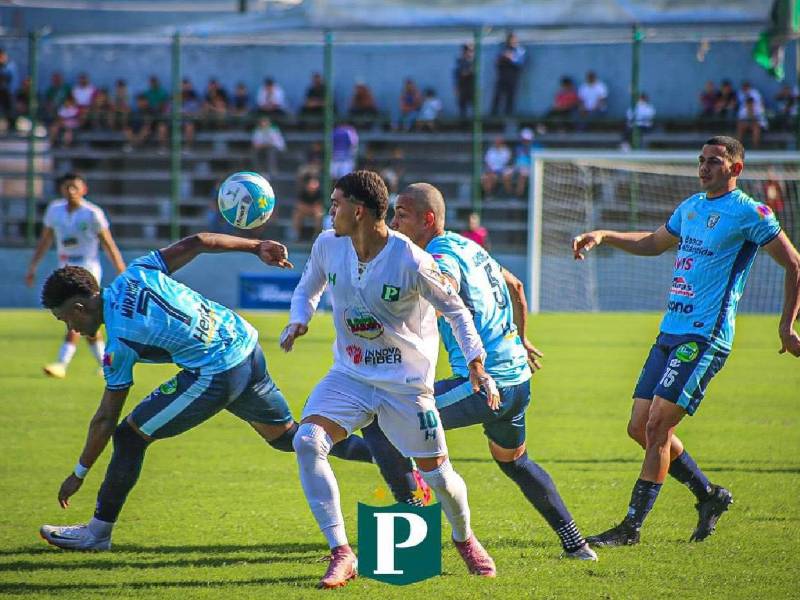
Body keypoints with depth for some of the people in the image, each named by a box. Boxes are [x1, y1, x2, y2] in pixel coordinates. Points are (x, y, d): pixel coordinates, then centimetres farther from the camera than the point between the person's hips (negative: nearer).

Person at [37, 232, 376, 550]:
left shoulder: (119, 346, -11)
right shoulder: (135, 275, 5)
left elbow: (105, 419, -5)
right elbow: (195, 243, 2)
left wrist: (79, 474, 5)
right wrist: (257, 247, 10)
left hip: (215, 377, -8)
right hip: (248, 349, 8)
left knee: (130, 436, 1)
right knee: (286, 436, 24)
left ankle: (97, 533, 8)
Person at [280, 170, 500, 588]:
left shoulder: (411, 262, -21)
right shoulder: (328, 245, -6)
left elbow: (454, 310, -7)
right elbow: (309, 287, 14)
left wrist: (475, 363, -14)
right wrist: (298, 320, -6)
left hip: (407, 382, -3)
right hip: (349, 375, 3)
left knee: (437, 475, 3)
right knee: (307, 442, -22)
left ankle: (464, 540, 38)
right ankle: (341, 555, -18)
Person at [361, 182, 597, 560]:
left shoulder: (441, 257, -13)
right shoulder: (468, 246, 16)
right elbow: (514, 286, 33)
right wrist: (521, 339, 45)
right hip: (518, 379, 10)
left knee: (378, 422, -8)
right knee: (514, 462, 34)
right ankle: (575, 543, 37)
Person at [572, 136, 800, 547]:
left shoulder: (749, 214, -7)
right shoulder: (691, 207, 16)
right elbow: (653, 243, 34)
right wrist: (603, 236, 22)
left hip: (704, 338, -9)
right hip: (671, 332, 9)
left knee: (657, 426, -13)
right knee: (640, 428, 7)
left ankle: (631, 528, -8)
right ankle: (709, 495, 24)